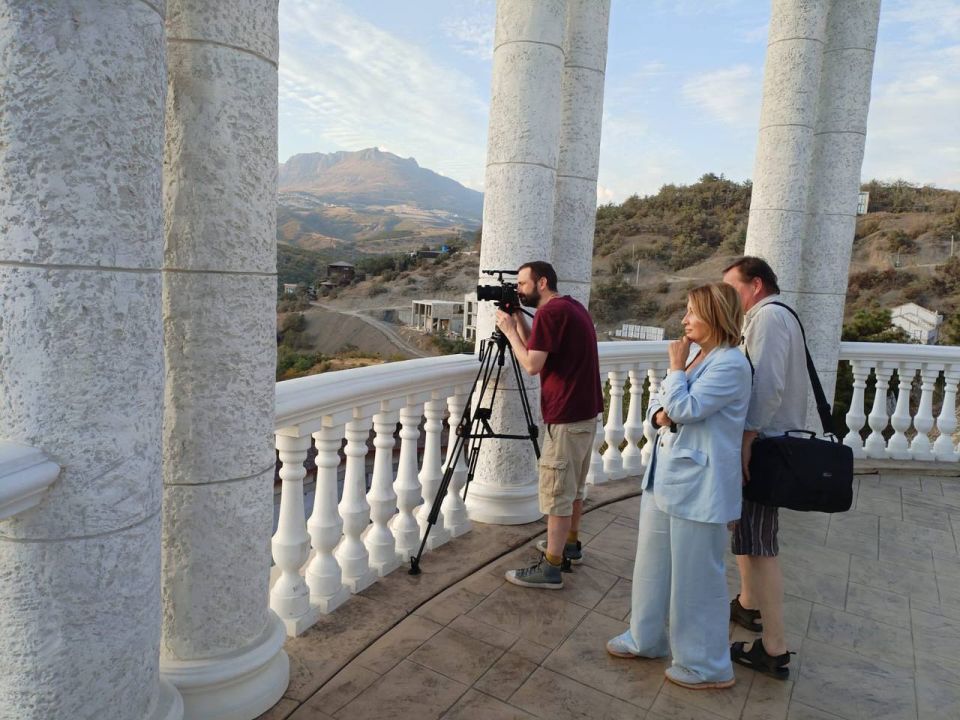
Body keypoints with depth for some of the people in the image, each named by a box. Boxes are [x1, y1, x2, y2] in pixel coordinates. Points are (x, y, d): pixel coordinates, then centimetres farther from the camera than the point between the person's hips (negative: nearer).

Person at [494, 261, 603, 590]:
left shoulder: (549, 311, -16)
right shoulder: (573, 307, 14)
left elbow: (531, 365, -20)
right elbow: (540, 350, 15)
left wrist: (509, 330, -8)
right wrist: (519, 319, 8)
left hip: (566, 416, -10)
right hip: (586, 411, 10)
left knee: (556, 492, -4)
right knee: (572, 485, 21)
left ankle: (550, 569, 3)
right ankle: (570, 544, 35)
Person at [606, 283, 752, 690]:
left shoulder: (731, 363, -16)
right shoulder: (697, 358, 13)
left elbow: (685, 409, -23)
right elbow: (660, 403, 15)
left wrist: (676, 365, -11)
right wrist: (659, 413, -7)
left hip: (699, 486, -9)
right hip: (665, 477, 9)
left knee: (695, 575, 4)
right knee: (652, 564, 19)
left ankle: (706, 665, 22)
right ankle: (646, 639, 37)